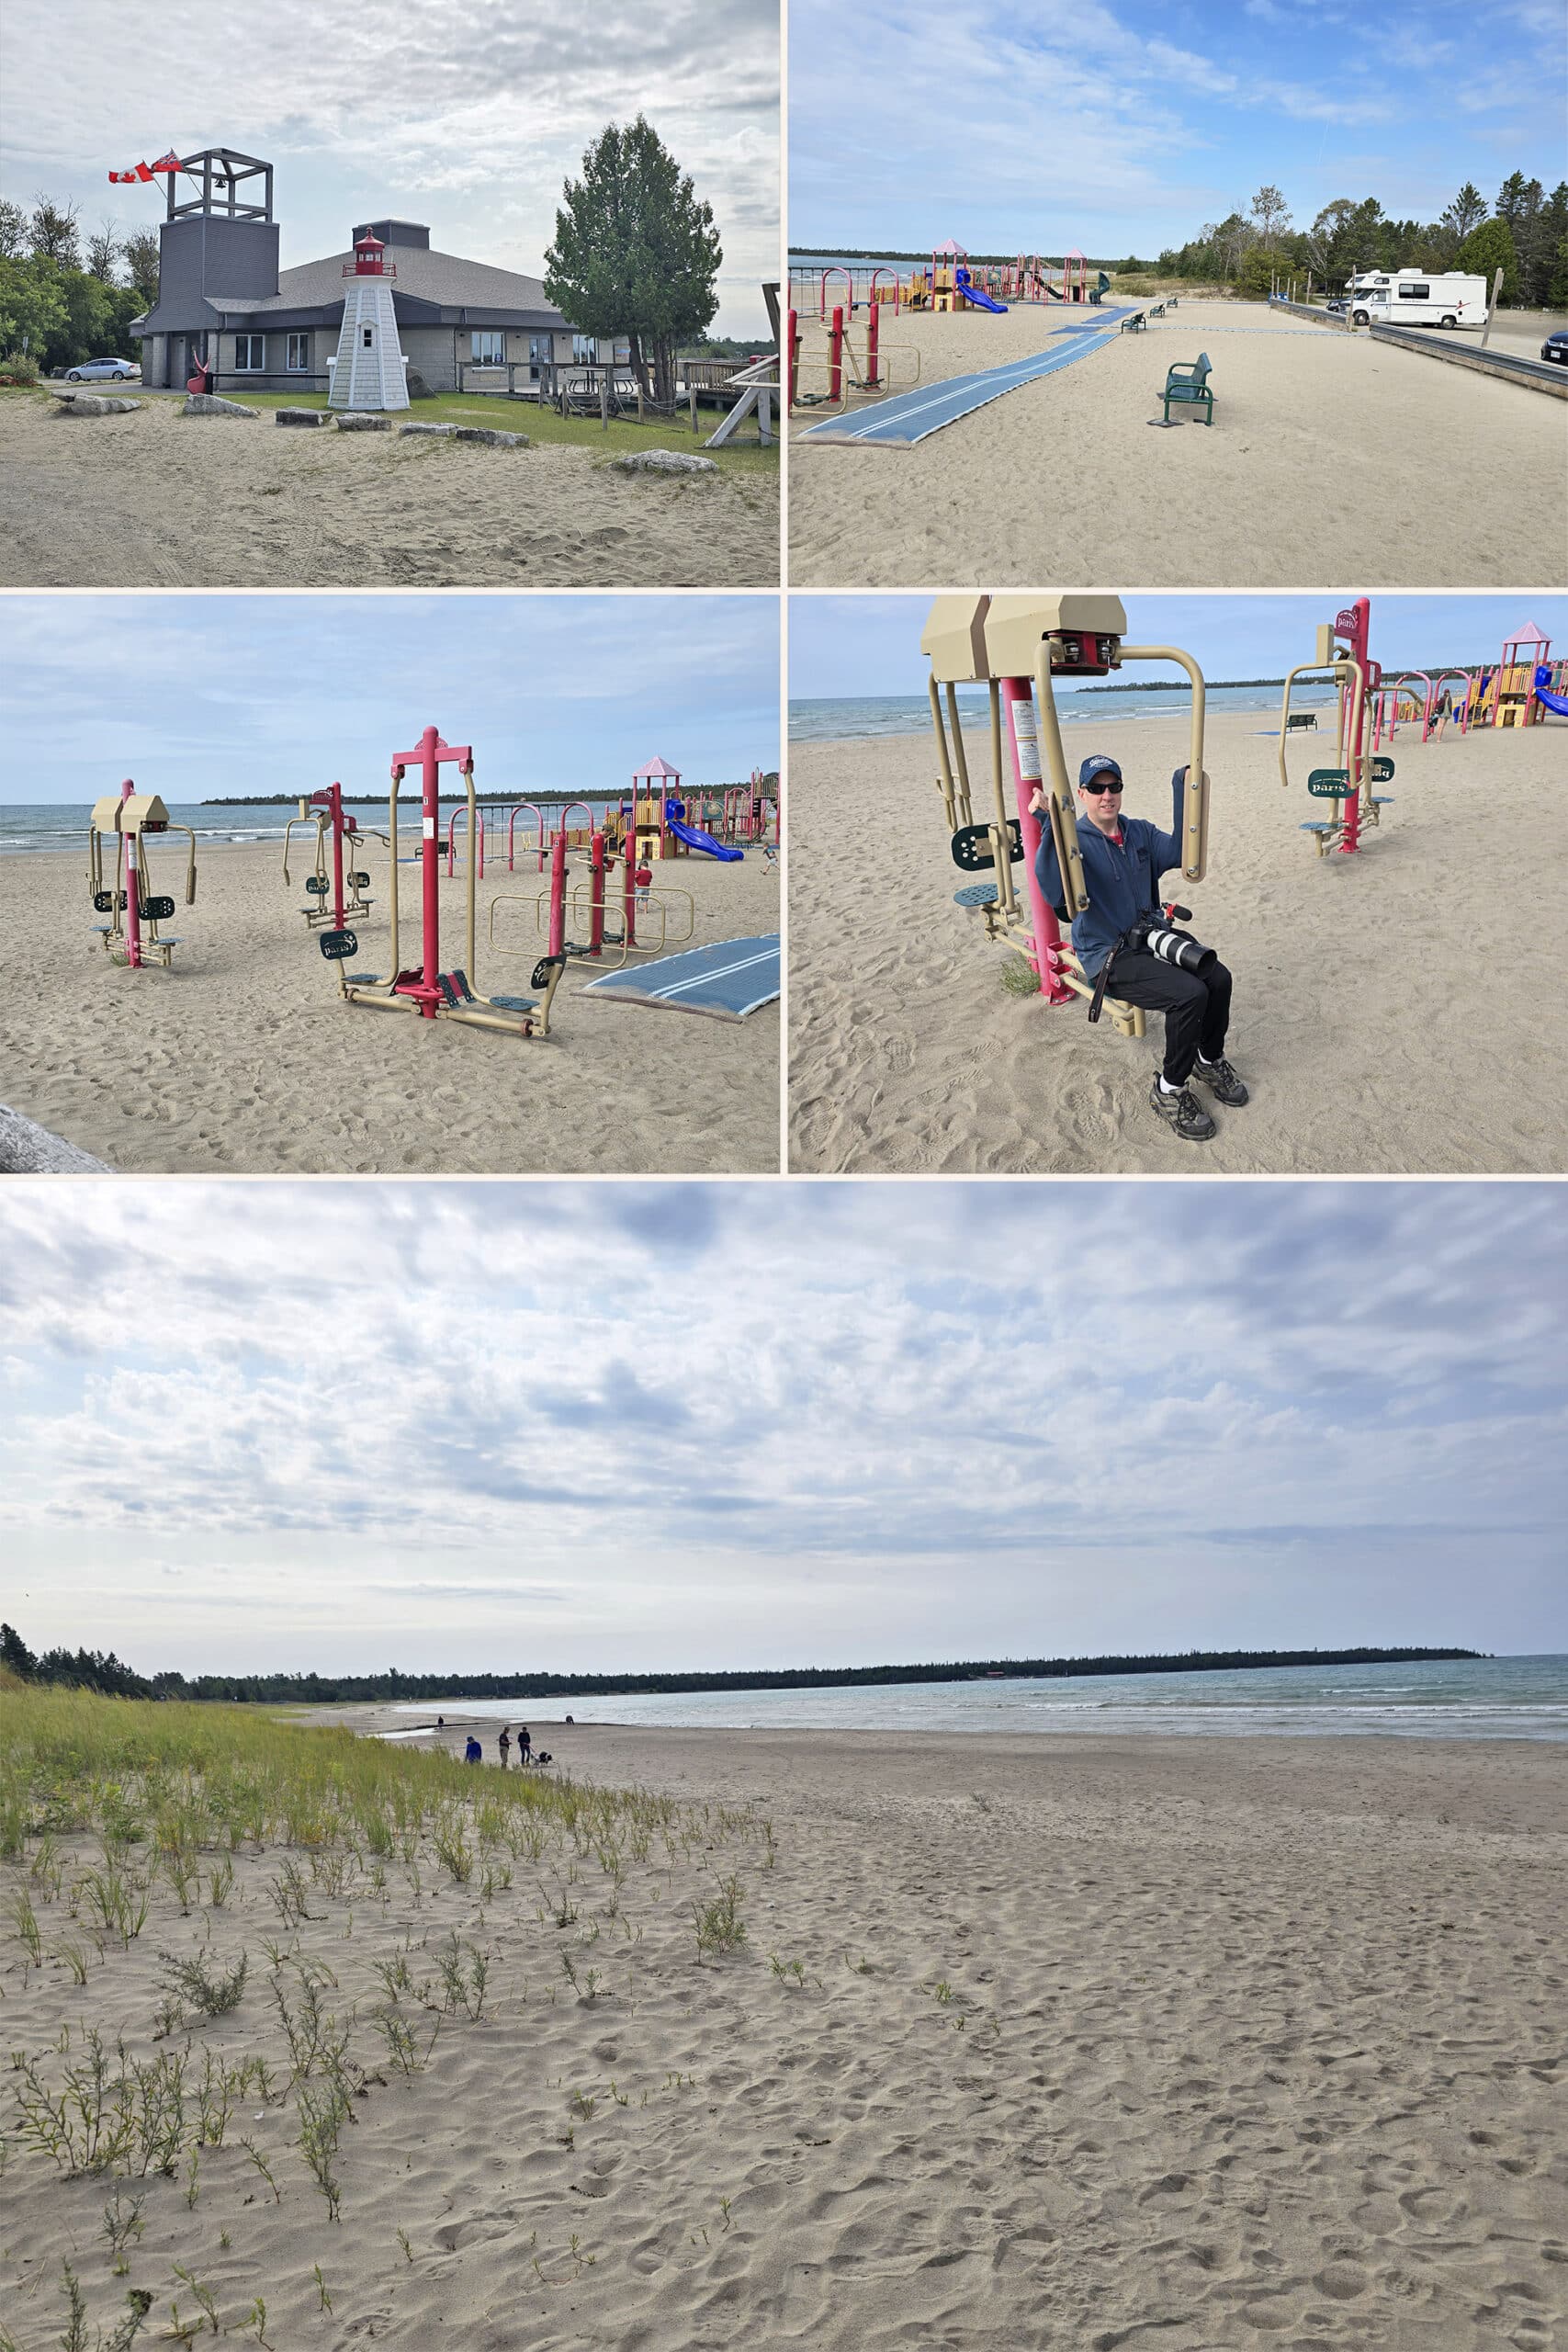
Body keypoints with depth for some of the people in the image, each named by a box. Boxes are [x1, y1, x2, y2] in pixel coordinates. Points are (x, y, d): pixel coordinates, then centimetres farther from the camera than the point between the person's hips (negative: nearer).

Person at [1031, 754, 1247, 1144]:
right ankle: (1169, 1088, -7)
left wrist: (1182, 791, -14)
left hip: (1151, 939, 7)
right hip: (1108, 957, -7)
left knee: (1218, 978, -13)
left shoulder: (1140, 832, 10)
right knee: (1189, 994, -25)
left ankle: (1210, 1059, 14)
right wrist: (1050, 828, -40)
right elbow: (1054, 894, -31)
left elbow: (1178, 853, -9)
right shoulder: (1074, 841, -12)